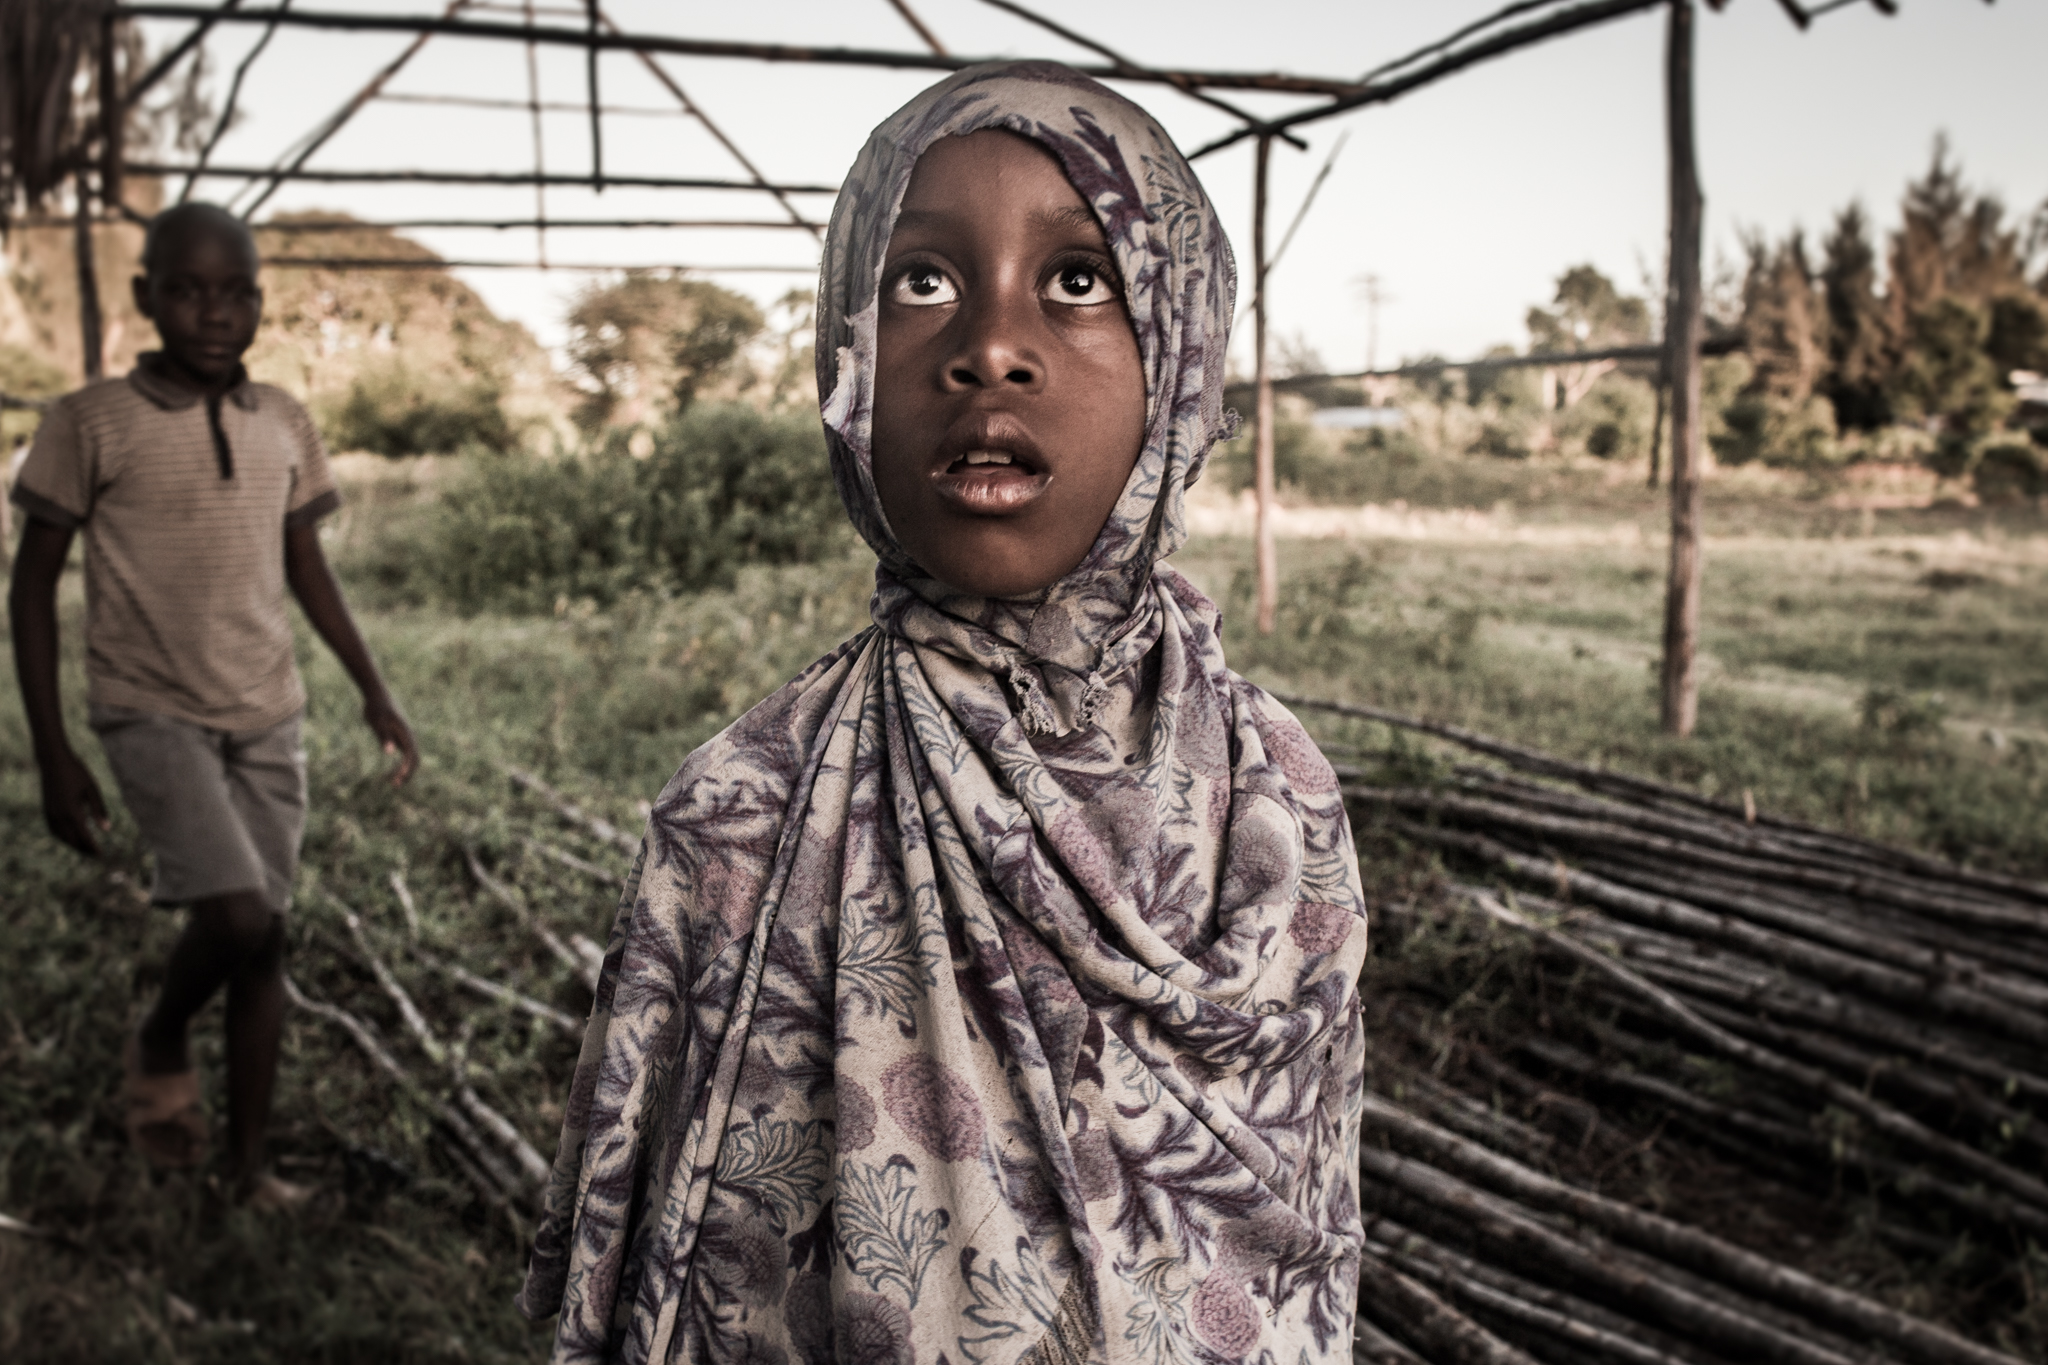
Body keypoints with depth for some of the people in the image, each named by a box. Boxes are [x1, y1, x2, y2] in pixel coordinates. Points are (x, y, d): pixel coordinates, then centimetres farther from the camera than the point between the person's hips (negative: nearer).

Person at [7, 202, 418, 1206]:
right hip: (152, 715, -4)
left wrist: (373, 692, 6)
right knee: (236, 918, -18)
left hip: (268, 718, 4)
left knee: (265, 941, 6)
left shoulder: (283, 424, 4)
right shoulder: (93, 423, -8)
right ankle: (157, 1051, 14)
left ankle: (249, 1163, 18)